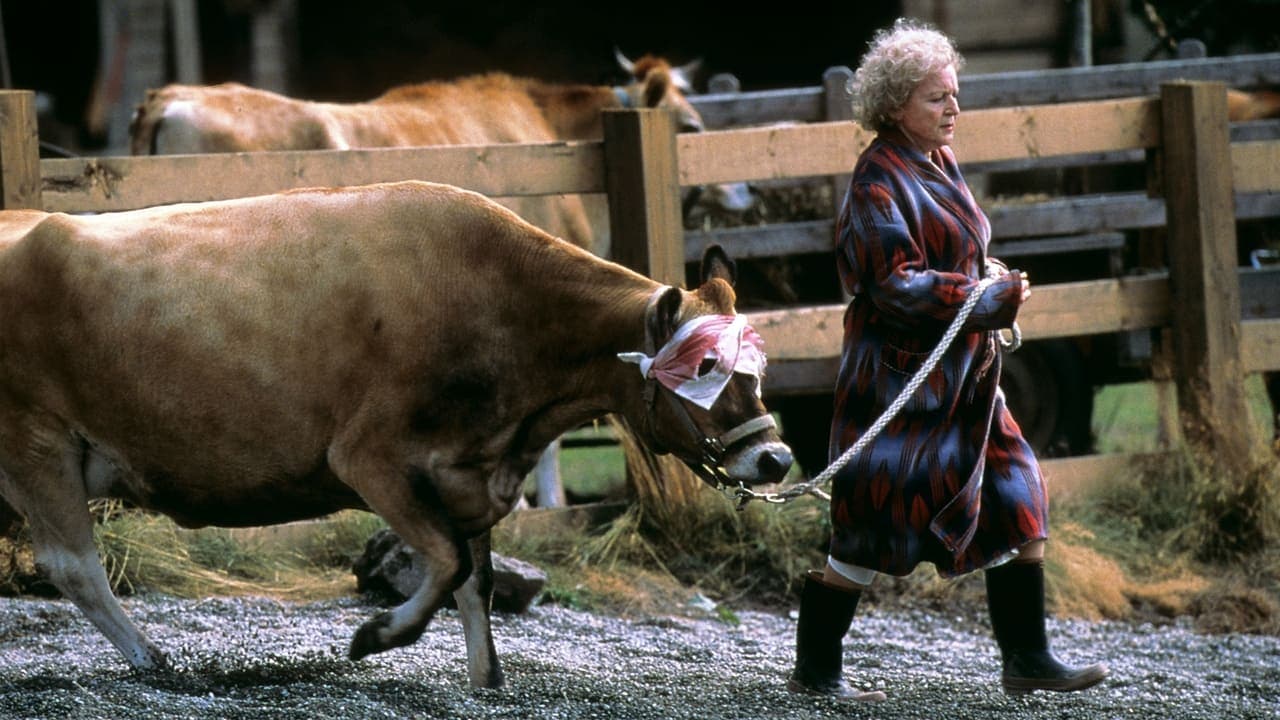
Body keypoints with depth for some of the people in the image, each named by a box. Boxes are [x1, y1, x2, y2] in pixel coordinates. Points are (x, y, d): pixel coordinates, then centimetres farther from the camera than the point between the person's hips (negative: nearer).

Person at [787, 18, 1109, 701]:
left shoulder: (940, 164, 12)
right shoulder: (879, 179, -15)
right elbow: (896, 284, -22)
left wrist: (994, 292, 8)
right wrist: (990, 300, -18)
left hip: (963, 376, 9)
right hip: (900, 376, -9)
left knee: (1016, 504, 6)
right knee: (872, 524, -4)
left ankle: (1026, 659, 11)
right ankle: (814, 667, 8)